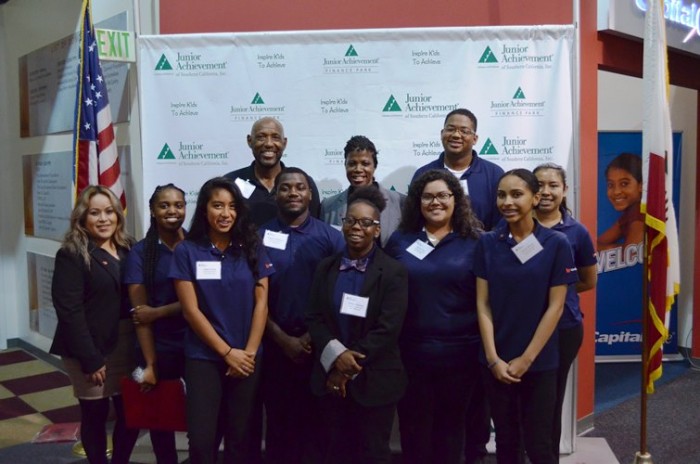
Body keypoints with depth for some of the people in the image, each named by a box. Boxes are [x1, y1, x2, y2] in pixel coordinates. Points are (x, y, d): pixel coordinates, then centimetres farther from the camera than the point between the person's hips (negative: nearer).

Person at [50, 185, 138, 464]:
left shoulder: (128, 249, 8)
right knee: (95, 415, 7)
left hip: (127, 346, 5)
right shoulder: (71, 256, -9)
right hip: (92, 349, -5)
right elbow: (69, 312, -14)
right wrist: (90, 359, -16)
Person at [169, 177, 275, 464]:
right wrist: (227, 352, -9)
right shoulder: (187, 251, -3)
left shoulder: (252, 249, 2)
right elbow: (191, 310, -7)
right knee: (201, 438, 0)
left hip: (247, 358, 2)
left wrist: (249, 352, -8)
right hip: (203, 358, -1)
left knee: (240, 435, 10)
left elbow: (261, 303, 0)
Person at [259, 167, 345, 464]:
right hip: (275, 344, 1)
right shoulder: (259, 237, 2)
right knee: (278, 418, 12)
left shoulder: (331, 237, 0)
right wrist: (282, 338, -8)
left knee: (314, 418, 9)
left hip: (317, 345, 0)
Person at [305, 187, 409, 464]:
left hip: (374, 380, -3)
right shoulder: (326, 268, 8)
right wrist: (336, 355, -16)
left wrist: (351, 366, -15)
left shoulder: (393, 272, -6)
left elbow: (388, 329, -13)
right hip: (330, 377, 4)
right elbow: (314, 318, 0)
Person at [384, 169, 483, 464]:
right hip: (411, 350, 1)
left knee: (451, 425, 14)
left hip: (459, 352, -1)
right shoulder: (399, 241, 5)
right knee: (413, 426, 10)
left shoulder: (474, 243, 0)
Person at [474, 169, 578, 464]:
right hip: (497, 362, 2)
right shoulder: (487, 243, -1)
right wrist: (493, 358, -9)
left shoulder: (556, 244, -7)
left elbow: (555, 307, -7)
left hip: (540, 362, -2)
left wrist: (526, 359, -10)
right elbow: (483, 303, -2)